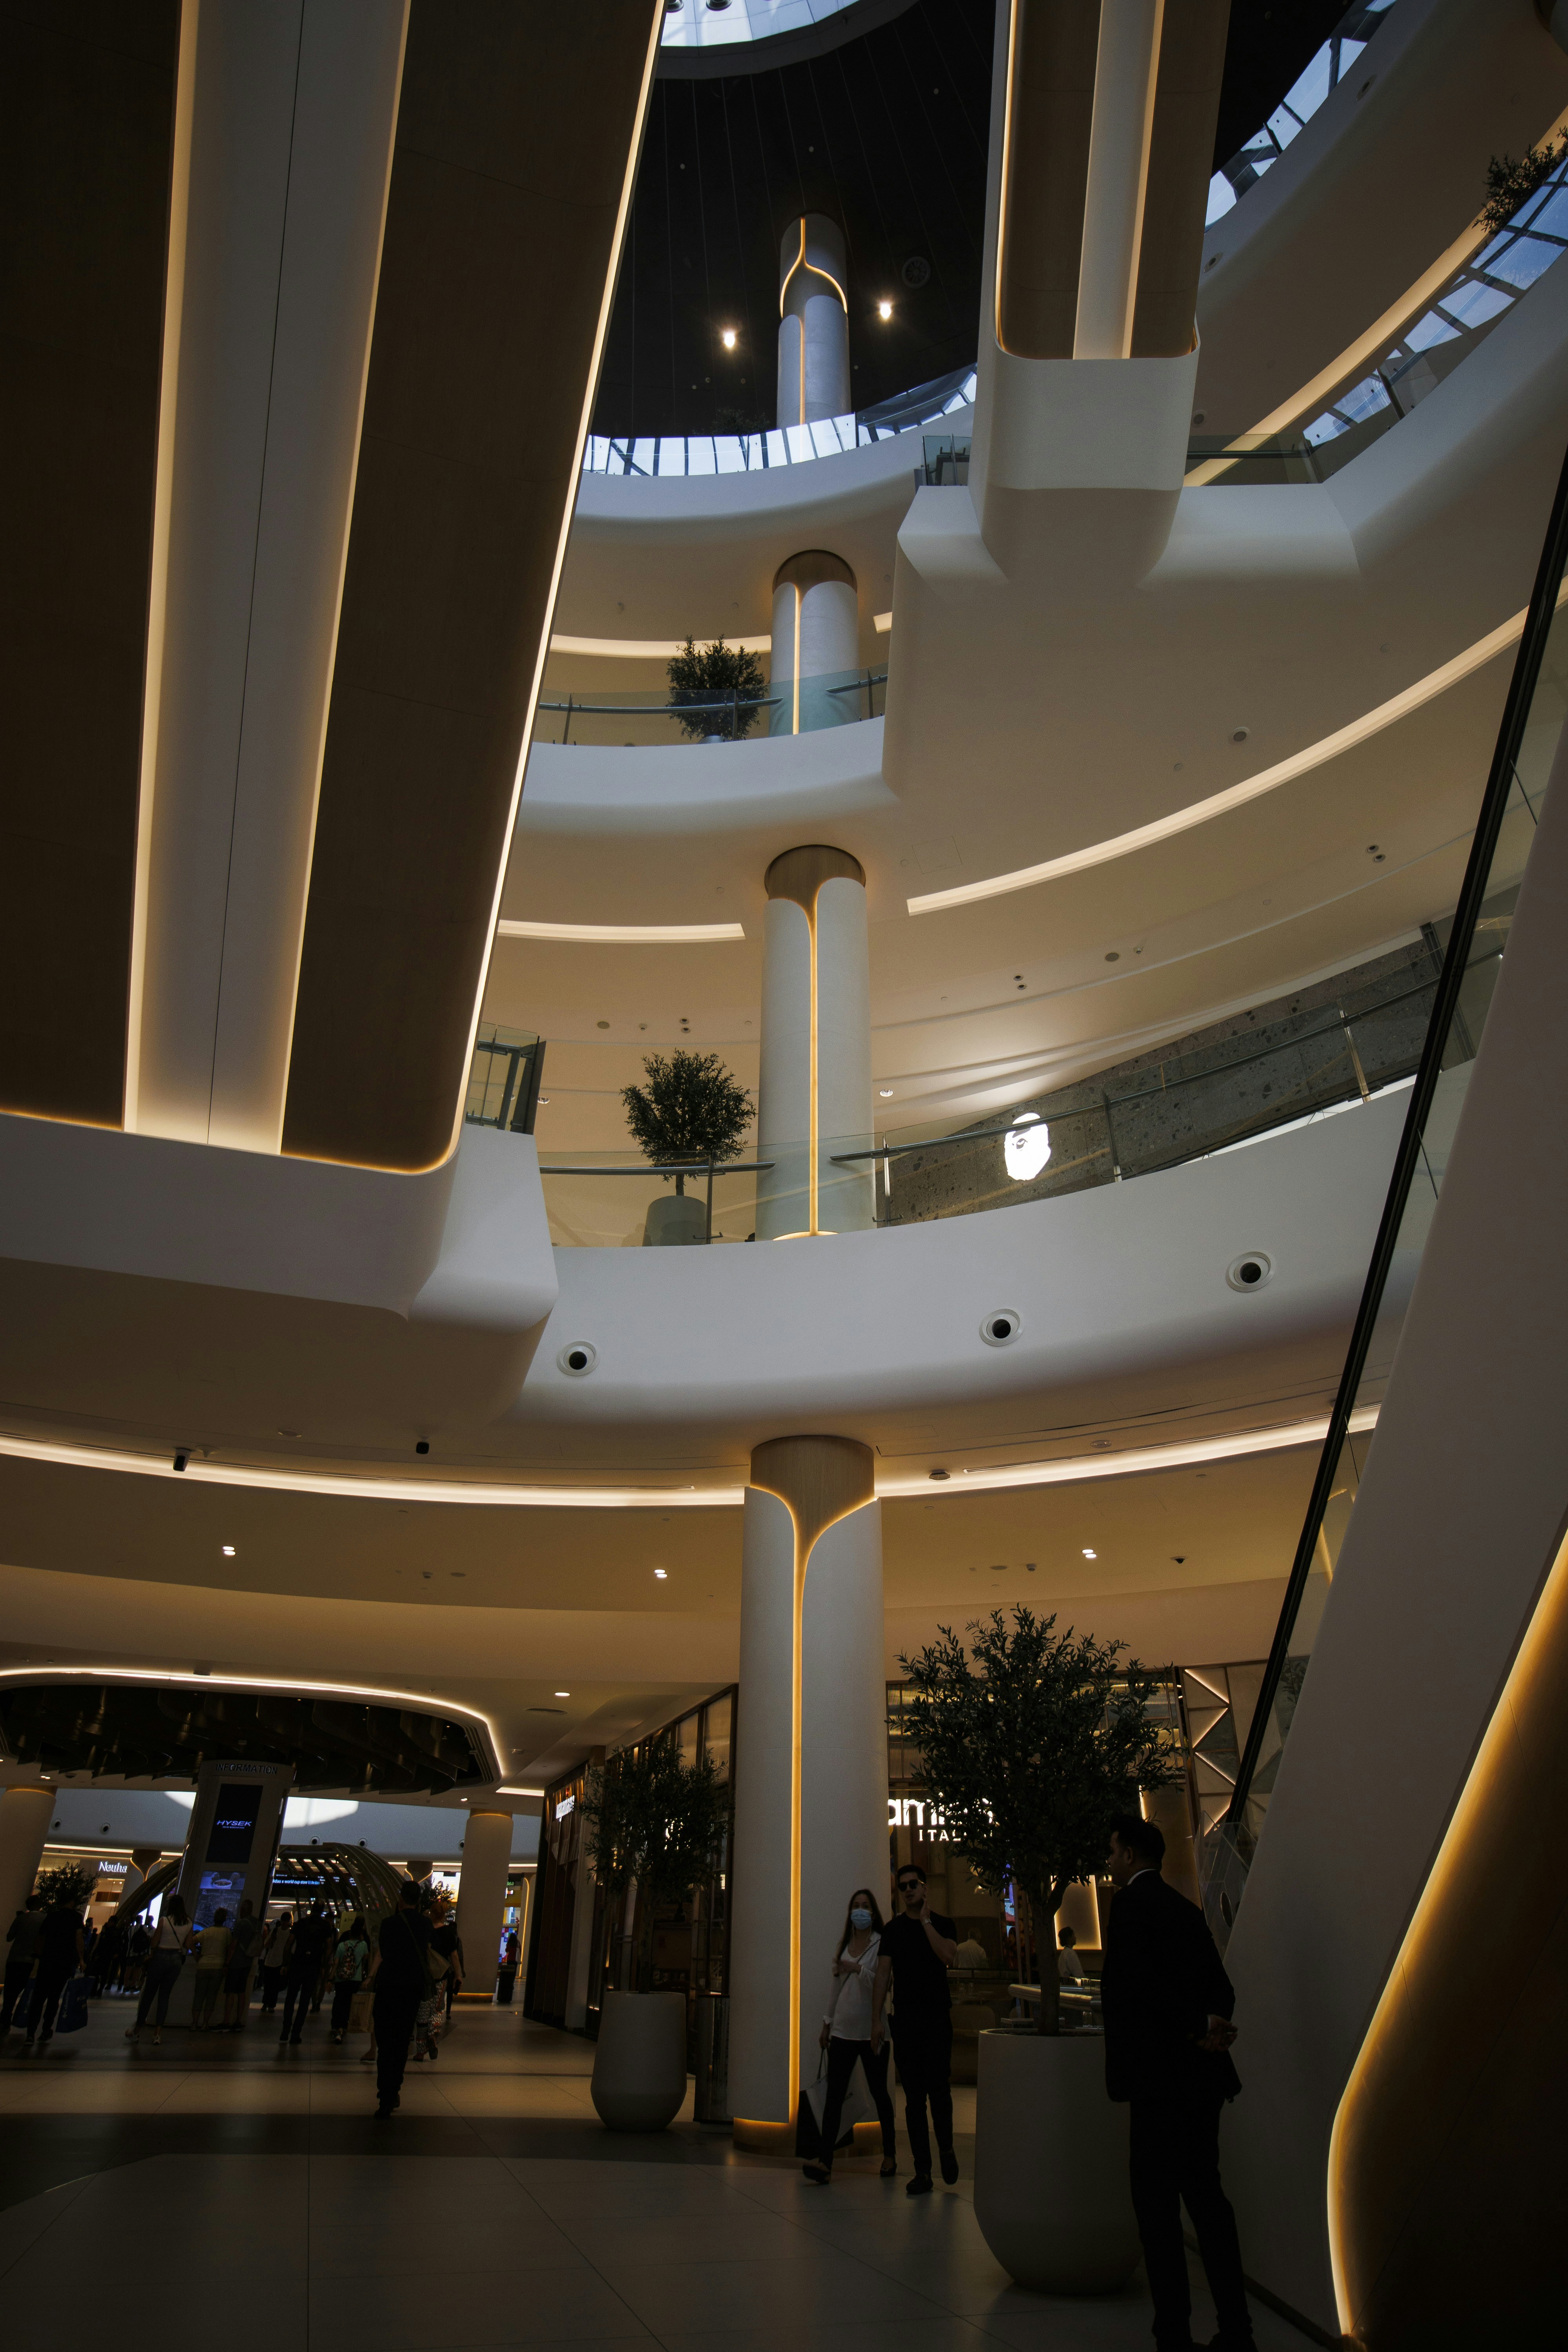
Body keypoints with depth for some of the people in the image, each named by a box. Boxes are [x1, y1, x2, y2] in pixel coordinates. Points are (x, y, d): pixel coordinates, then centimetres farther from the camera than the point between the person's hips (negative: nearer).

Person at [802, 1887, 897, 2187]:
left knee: (879, 2092, 8)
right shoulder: (844, 1945, 12)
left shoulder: (881, 1945, -5)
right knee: (834, 2095, -5)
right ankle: (825, 2162, -9)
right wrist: (828, 2023, 20)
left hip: (872, 2032, -4)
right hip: (843, 2030, 4)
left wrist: (858, 1969, -21)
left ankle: (890, 2155, 25)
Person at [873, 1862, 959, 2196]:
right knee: (914, 2096, 2)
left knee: (939, 2088, -6)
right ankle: (922, 2172, 9)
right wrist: (876, 2020, -1)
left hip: (938, 2018, -1)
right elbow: (883, 1975, 6)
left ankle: (946, 2149, 21)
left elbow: (948, 1956, -15)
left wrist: (925, 1921, -13)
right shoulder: (892, 1929, 8)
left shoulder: (942, 1924, 5)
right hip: (905, 2021, 1)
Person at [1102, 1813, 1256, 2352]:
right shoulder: (1186, 1908, 15)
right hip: (1202, 2073, 9)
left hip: (1163, 2076, -9)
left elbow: (1141, 1980, -22)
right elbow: (1220, 1986, 12)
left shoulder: (1131, 1903, -11)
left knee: (1157, 2204, 0)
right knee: (1204, 2193, 17)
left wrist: (1198, 2027, -15)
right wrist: (1206, 2025, -5)